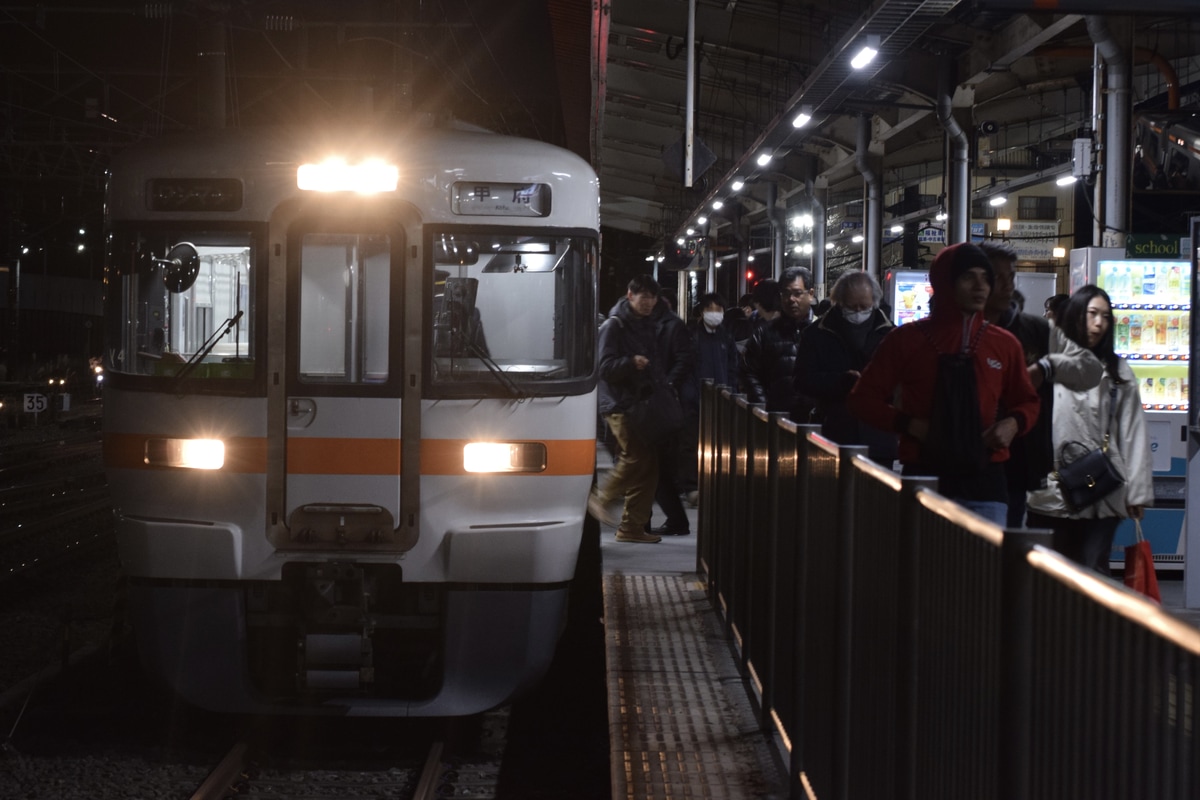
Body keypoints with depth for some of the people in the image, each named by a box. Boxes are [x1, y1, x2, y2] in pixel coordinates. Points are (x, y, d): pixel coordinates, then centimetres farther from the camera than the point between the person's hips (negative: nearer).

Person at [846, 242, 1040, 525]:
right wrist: (909, 424, -9)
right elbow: (863, 399, 7)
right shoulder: (906, 340, 3)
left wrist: (1014, 423, -3)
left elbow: (1027, 402, 21)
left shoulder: (1004, 344, 9)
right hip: (924, 478, -1)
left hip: (984, 480, 1)